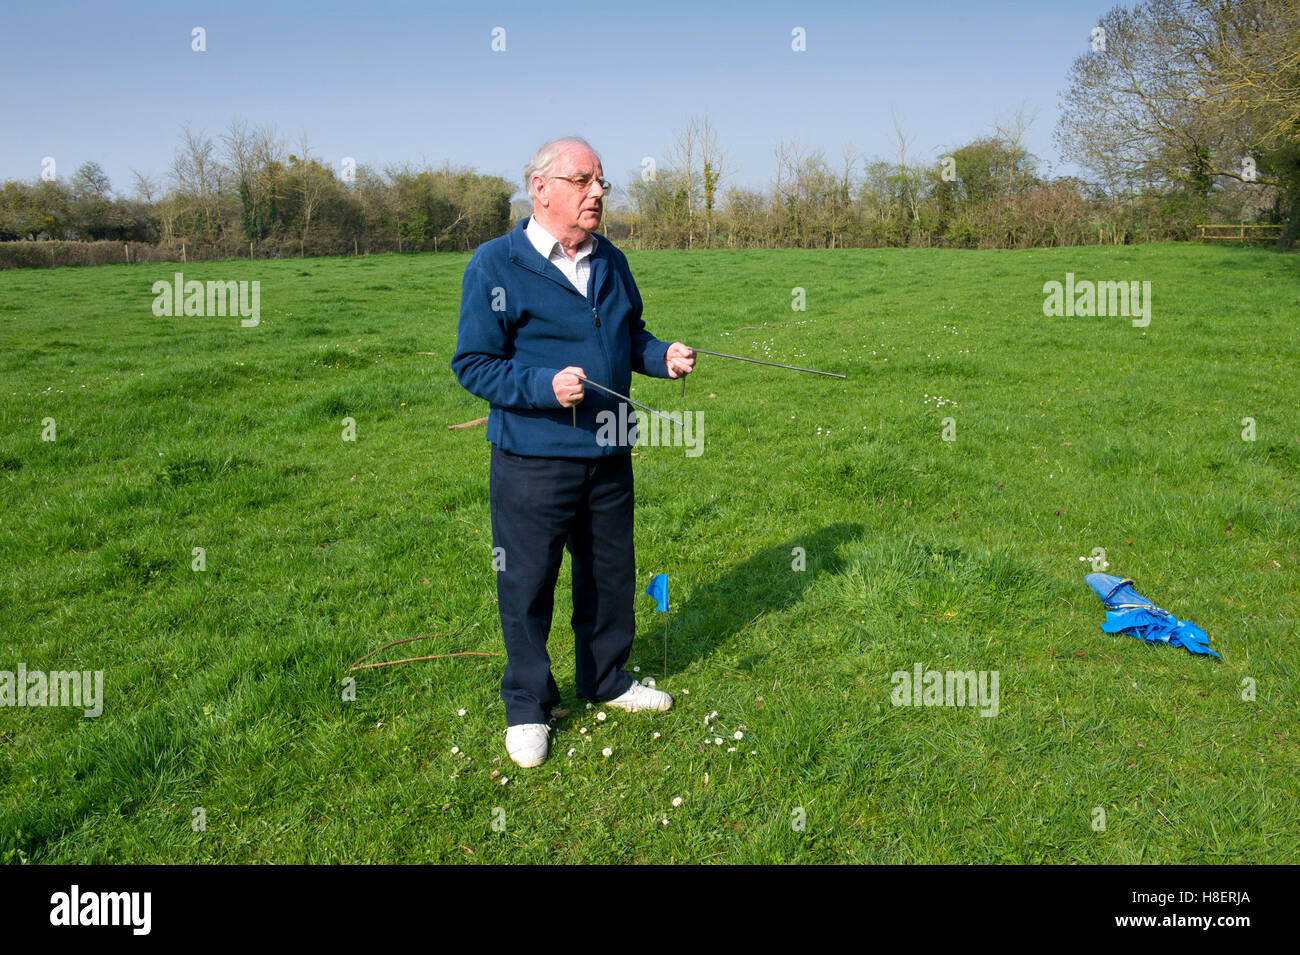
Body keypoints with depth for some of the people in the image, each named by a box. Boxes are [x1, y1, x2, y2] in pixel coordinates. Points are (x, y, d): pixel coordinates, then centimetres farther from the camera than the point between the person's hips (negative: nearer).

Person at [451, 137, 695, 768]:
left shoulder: (611, 262, 9)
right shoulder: (495, 265, -10)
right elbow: (472, 364, -10)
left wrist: (664, 356, 0)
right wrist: (546, 385, -24)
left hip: (608, 456, 6)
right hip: (532, 461, -6)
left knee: (611, 575, 17)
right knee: (527, 587, 5)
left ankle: (605, 681, 39)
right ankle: (527, 706, 25)